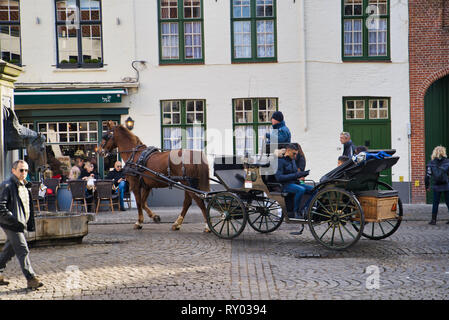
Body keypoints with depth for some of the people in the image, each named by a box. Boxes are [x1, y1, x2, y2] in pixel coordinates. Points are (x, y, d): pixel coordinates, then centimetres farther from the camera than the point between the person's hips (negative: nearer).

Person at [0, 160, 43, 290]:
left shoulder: (25, 185, 14)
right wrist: (15, 221, -22)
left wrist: (30, 223, 17)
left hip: (20, 224, 9)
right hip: (12, 225, -9)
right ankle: (31, 279, -6)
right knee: (23, 251, -9)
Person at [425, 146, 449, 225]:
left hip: (436, 187, 0)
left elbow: (427, 176, -3)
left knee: (435, 203, 8)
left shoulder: (431, 163, -2)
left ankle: (433, 220, 9)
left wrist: (427, 186, 7)